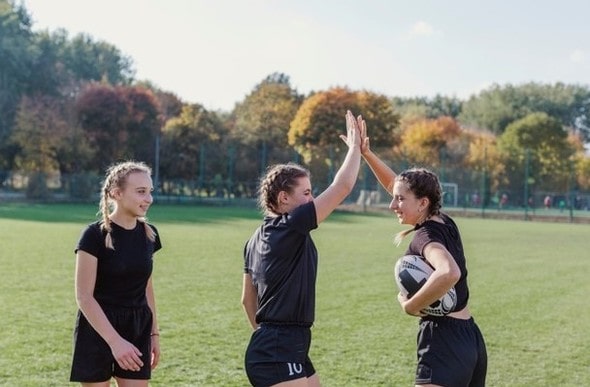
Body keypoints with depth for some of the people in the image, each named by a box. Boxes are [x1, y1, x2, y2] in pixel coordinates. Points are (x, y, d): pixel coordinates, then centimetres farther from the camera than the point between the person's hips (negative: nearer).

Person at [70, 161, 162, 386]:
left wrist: (154, 333, 12)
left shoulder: (148, 234, 3)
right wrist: (115, 341, -21)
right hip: (98, 329, -5)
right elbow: (84, 296, -16)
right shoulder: (95, 235, -14)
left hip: (137, 330, 5)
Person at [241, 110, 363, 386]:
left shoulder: (258, 238, 13)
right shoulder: (289, 228, -15)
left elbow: (247, 299, 19)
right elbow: (342, 186, -16)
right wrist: (355, 146, -3)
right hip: (277, 356, -10)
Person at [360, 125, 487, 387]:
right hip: (470, 339, 10)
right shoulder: (444, 223, 9)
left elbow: (450, 273, -38)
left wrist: (411, 306, -24)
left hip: (444, 343, -10)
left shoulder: (426, 236, -15)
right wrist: (366, 153, 11)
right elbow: (396, 184, 20)